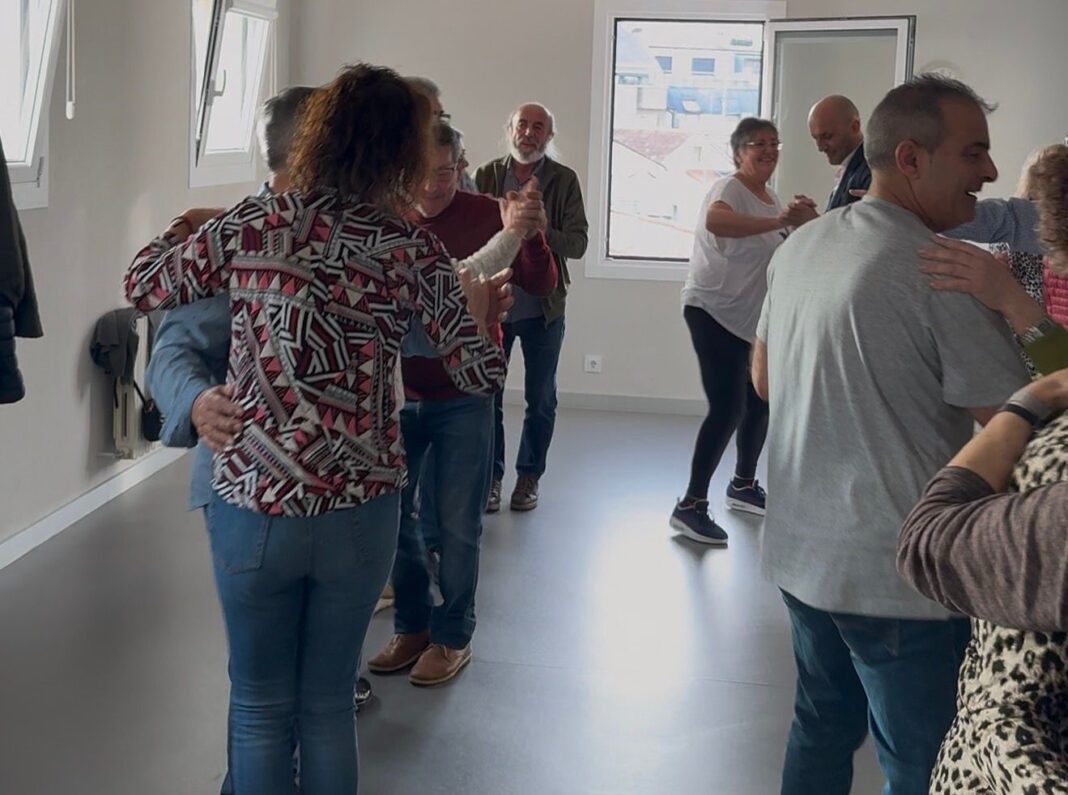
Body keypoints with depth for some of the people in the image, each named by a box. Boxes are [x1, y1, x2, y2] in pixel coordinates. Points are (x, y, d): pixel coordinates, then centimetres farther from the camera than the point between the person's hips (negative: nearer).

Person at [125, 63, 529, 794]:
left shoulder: (248, 226, -4)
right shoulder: (412, 250, -4)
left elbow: (143, 288, 10)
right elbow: (482, 374, -2)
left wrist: (186, 229, 28)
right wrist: (483, 313, 18)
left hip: (254, 508, 0)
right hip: (361, 512, 1)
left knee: (261, 710, 16)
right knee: (329, 705, 18)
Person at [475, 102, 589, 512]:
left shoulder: (564, 180, -3)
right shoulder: (486, 176, 0)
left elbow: (578, 242, -9)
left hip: (544, 307, 0)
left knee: (540, 401, 10)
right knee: (487, 396, 7)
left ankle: (529, 476, 24)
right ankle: (490, 476, 19)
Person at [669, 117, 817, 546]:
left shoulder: (771, 198, 14)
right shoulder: (729, 189, -15)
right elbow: (715, 221, -41)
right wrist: (779, 221, -49)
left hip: (752, 317, 9)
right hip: (713, 312, -9)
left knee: (760, 402, 16)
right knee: (727, 409, -17)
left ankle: (743, 485, 35)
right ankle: (690, 505, -12)